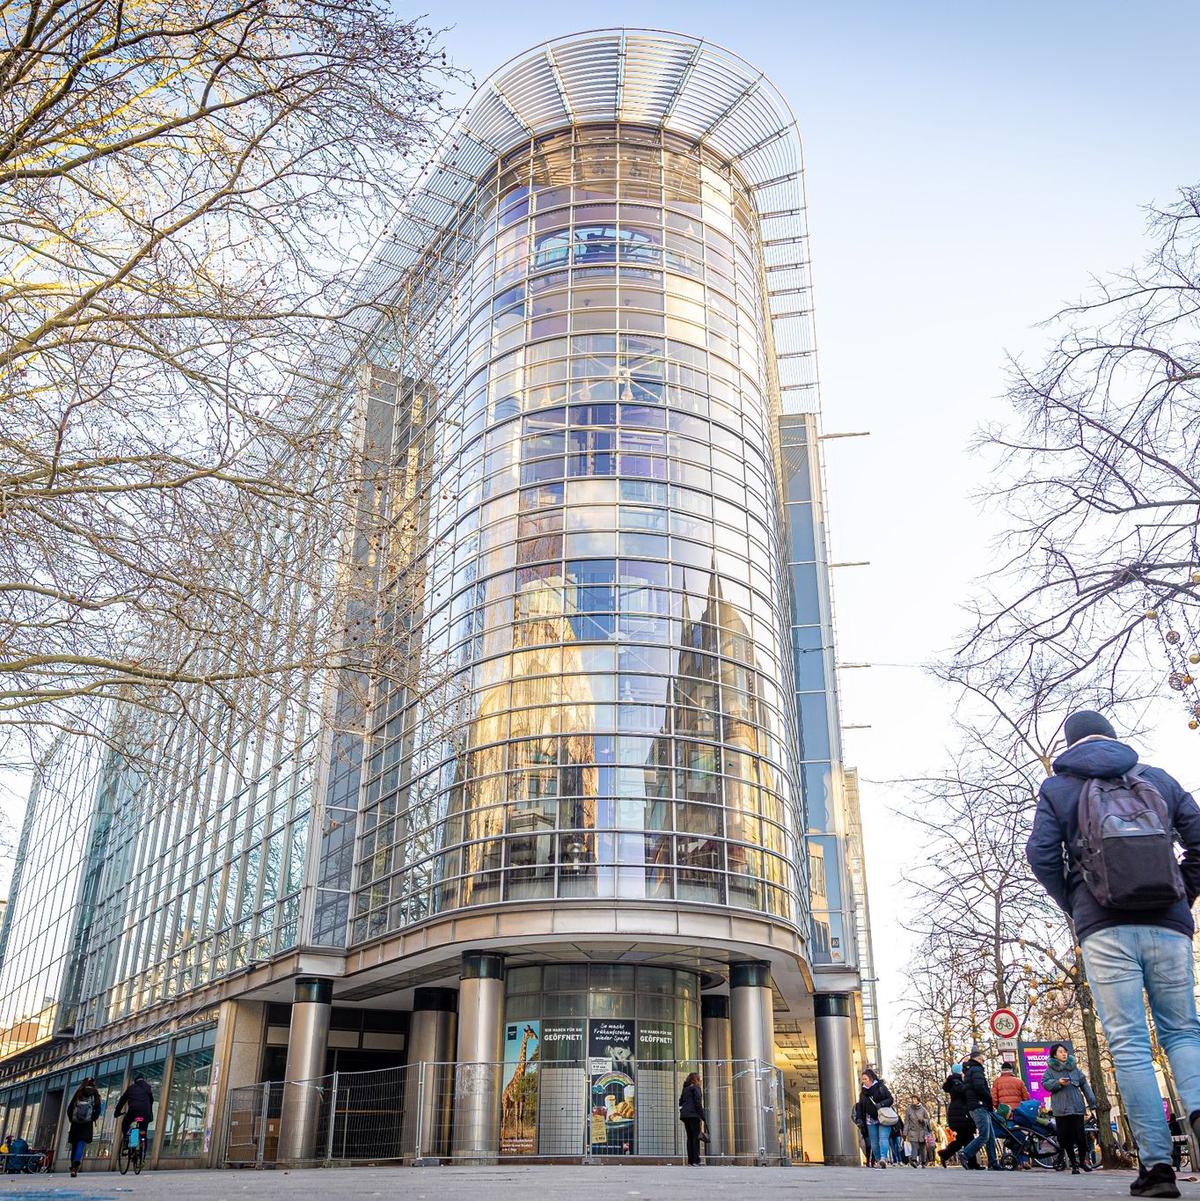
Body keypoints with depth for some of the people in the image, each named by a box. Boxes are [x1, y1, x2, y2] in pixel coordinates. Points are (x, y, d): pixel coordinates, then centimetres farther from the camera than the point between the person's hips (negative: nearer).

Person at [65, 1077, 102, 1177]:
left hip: (75, 1122, 2)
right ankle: (76, 1164, -29)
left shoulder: (78, 1093, 13)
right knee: (81, 1143, -9)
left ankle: (73, 1166, 13)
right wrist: (93, 1118, 13)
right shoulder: (95, 1093, 8)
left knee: (74, 1145, 11)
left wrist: (71, 1119, 20)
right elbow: (98, 1108, -1)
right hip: (87, 1123, -2)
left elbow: (70, 1108, 9)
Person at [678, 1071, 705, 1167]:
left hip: (685, 1115, 7)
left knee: (690, 1138, 8)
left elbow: (680, 1102, 21)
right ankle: (696, 1161, -12)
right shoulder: (695, 1087, -3)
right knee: (696, 1137, -7)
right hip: (693, 1115, -7)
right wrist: (703, 1117, -11)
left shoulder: (685, 1088, 20)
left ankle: (690, 1161, 5)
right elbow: (698, 1103, -11)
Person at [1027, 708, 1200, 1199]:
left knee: (1129, 1044, -1)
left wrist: (1075, 906, 8)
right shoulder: (1158, 779, 16)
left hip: (1104, 928, -2)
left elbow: (1041, 853, -3)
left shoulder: (1057, 787, 9)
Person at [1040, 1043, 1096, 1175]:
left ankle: (1083, 1160, 24)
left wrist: (1092, 1102, 7)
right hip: (1061, 1108, -2)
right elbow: (1045, 1084, -1)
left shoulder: (1074, 1067, 11)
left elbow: (1084, 1084, 11)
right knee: (1067, 1138, 0)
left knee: (1080, 1136, -1)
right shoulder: (1050, 1069, 4)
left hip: (1077, 1107, 2)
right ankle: (1074, 1164, 13)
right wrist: (1058, 1083, -16)